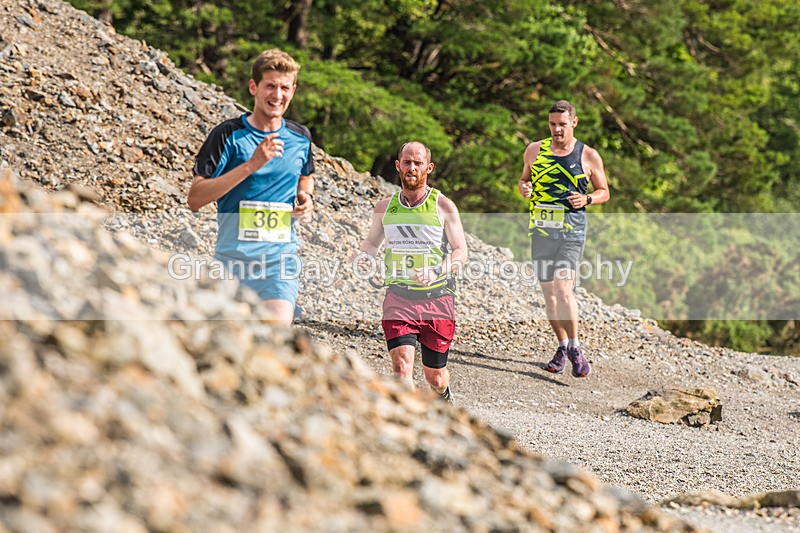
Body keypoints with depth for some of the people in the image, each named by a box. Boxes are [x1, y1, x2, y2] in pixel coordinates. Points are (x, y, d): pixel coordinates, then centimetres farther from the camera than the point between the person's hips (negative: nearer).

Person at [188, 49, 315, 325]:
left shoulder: (300, 137, 8)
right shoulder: (229, 134, -6)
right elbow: (195, 199, -15)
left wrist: (306, 197, 6)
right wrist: (251, 165, -22)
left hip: (281, 255, 2)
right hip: (233, 257, -2)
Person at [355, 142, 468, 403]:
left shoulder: (443, 207, -3)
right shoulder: (384, 207, 5)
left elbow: (461, 251, -3)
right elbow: (373, 241, 21)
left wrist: (436, 272, -22)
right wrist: (362, 254, -3)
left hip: (437, 298, -1)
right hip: (398, 296, 1)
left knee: (435, 376, 12)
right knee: (401, 364, -21)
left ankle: (445, 396, 47)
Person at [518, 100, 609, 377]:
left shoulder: (589, 156, 1)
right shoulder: (535, 150, 8)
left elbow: (604, 192, 11)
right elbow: (524, 179, 21)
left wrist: (587, 199, -10)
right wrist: (524, 188, -2)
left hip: (572, 229, -4)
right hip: (541, 229, 4)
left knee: (563, 286, -17)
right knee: (548, 290, 7)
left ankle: (575, 348, -6)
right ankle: (562, 346, 22)